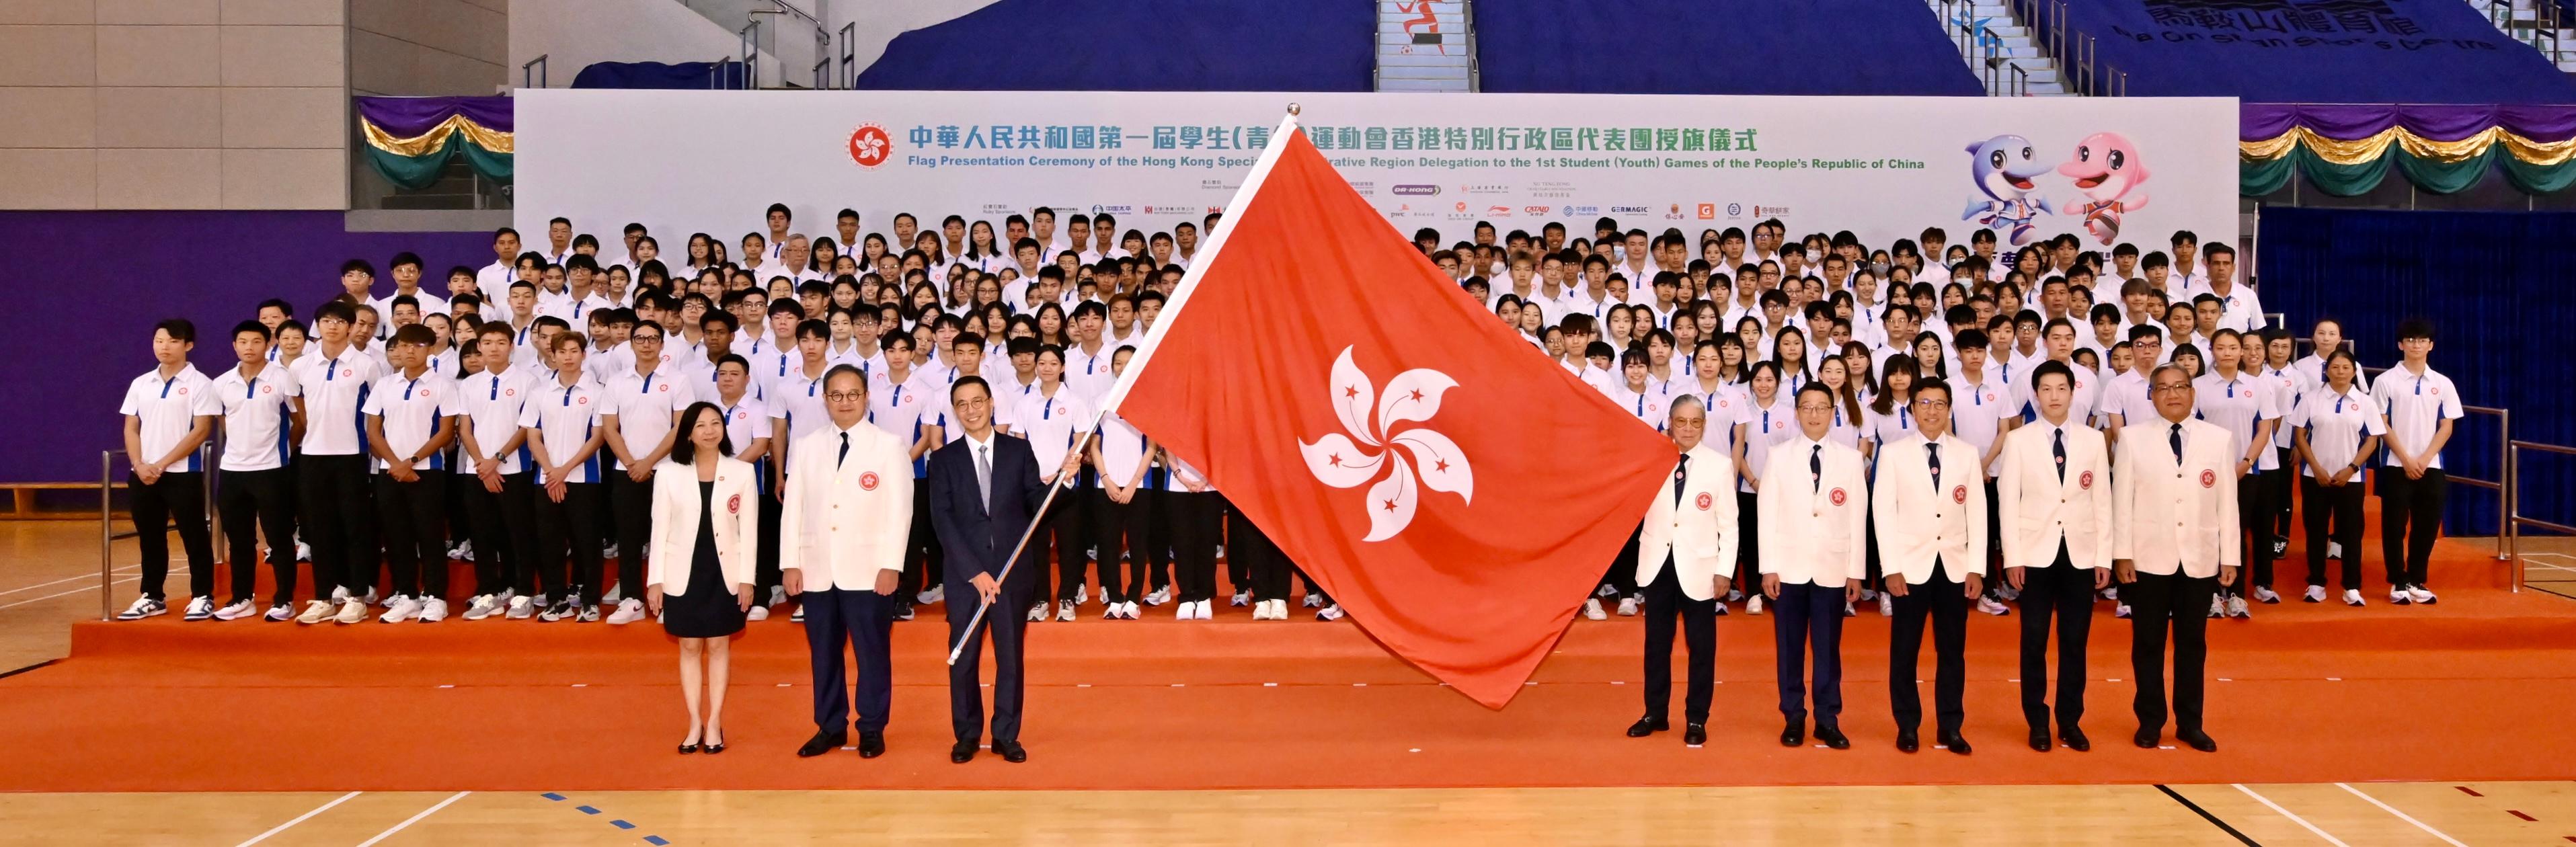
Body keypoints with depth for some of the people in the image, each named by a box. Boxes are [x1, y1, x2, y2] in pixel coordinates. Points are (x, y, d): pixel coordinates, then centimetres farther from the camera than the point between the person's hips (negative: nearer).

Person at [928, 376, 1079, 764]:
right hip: (963, 573, 0)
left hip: (1013, 571, 0)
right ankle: (967, 735, 18)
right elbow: (942, 521, -5)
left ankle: (1006, 735, 15)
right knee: (963, 658, 6)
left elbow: (1035, 504, 0)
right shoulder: (944, 460, 2)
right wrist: (974, 571, -13)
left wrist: (1061, 478, -19)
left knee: (1010, 656, 6)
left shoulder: (1019, 450, 5)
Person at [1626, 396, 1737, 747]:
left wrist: (1724, 570, -7)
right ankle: (1656, 714, 22)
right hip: (1659, 563, 2)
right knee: (1656, 642, 11)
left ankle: (1696, 720, 13)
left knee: (1701, 646, 4)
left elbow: (1728, 524, -3)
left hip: (1698, 566, -2)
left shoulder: (1720, 465, -4)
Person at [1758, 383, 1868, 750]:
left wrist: (1857, 571, 0)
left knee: (1828, 648, 3)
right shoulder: (1779, 456, 2)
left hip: (1832, 570, 0)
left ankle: (1828, 721, 11)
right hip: (1789, 568, 0)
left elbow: (1858, 518, 3)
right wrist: (1769, 567, -5)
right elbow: (1768, 515, 1)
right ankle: (1793, 718, 13)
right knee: (1790, 646, 5)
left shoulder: (1850, 458, 4)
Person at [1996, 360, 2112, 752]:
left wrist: (2104, 557, 1)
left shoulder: (2093, 440, 6)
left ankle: (2070, 722, 14)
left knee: (2075, 643, 5)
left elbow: (2102, 501, 6)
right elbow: (2008, 501, -1)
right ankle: (2037, 723, 11)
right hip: (2036, 553, -1)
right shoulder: (2018, 440, 1)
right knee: (2034, 642, 2)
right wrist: (2012, 557, -7)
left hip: (2081, 554, 1)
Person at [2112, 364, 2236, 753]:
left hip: (2200, 559, 1)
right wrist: (2121, 553, -6)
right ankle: (2150, 722, 14)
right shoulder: (2133, 437, 0)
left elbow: (2227, 501, 4)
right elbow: (2122, 499, -1)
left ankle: (2190, 723, 17)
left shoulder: (2219, 439, 4)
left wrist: (2230, 556, 2)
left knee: (2193, 643, 8)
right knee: (2148, 643, 5)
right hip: (2150, 558, -1)